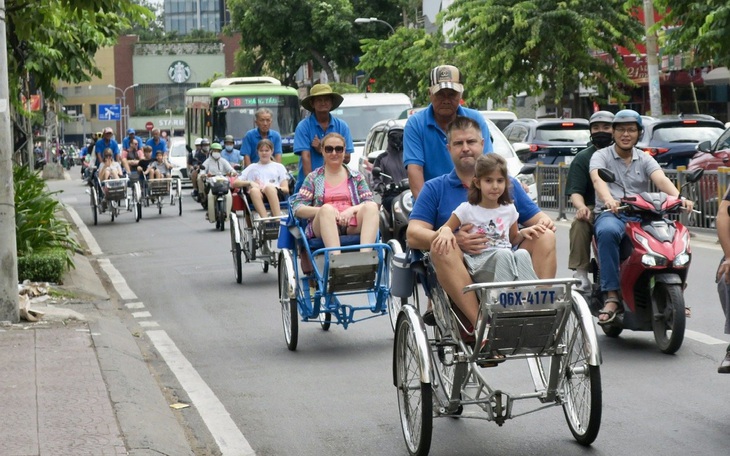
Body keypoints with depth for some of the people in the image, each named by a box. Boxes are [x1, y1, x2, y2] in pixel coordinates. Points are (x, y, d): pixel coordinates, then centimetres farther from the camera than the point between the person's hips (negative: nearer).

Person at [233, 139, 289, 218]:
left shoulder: (279, 166, 27)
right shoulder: (252, 167, 31)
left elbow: (286, 190, 14)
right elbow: (235, 184, 21)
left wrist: (269, 187, -5)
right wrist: (250, 182, 1)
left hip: (276, 195, 0)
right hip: (258, 197, 1)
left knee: (269, 188, -38)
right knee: (254, 190, -38)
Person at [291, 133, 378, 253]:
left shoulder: (356, 177, 23)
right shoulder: (313, 178, 18)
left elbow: (369, 203, 10)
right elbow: (297, 208, 5)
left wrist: (352, 210, -13)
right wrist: (324, 210, -13)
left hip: (351, 226, 2)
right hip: (322, 228, -2)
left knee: (372, 207, -28)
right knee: (327, 209, -36)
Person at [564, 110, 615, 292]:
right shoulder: (582, 158, 12)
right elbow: (575, 191, 1)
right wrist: (582, 207, -23)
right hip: (594, 209, 0)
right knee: (579, 224, -34)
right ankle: (580, 273, -29)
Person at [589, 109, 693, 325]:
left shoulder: (645, 159, 19)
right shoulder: (601, 156, 9)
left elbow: (661, 179, -1)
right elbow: (598, 180, -13)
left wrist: (679, 197, -24)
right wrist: (609, 200, -36)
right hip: (610, 214, -3)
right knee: (608, 231, -39)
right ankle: (611, 297, -38)